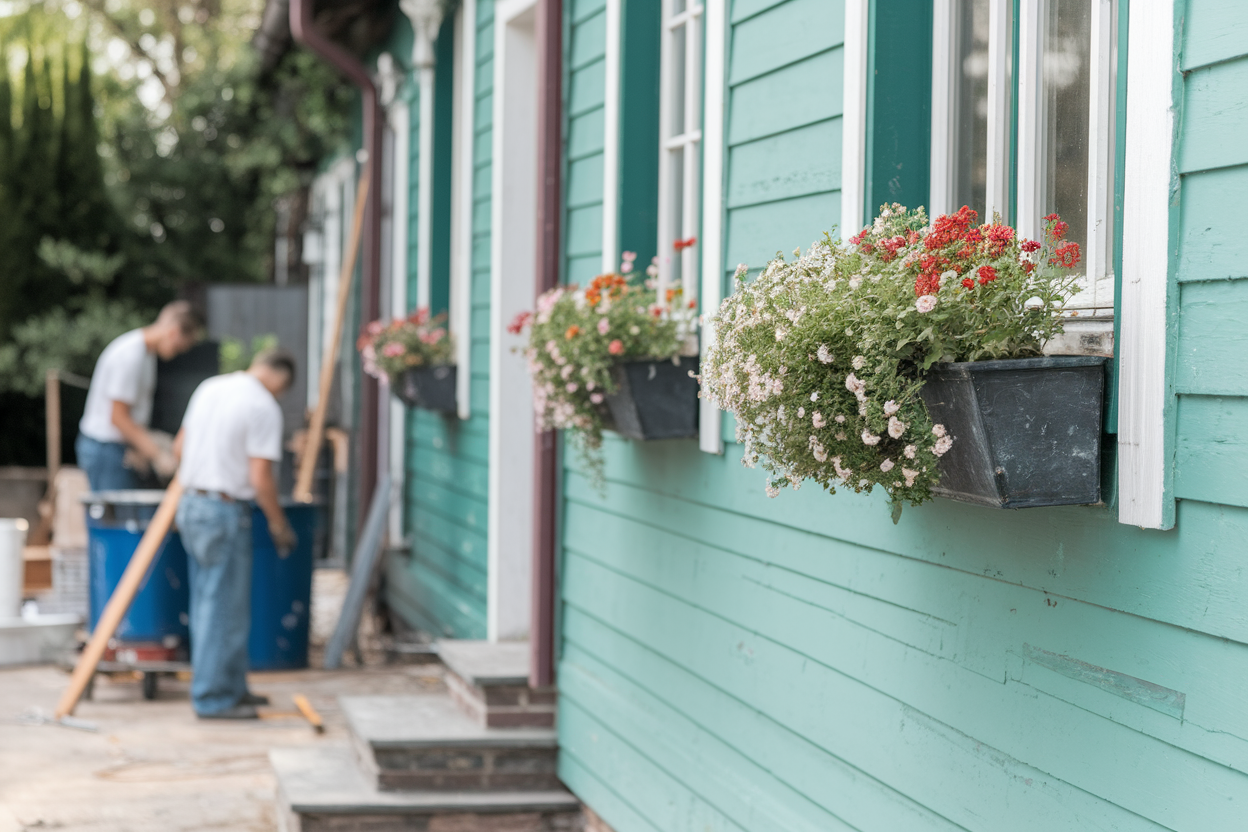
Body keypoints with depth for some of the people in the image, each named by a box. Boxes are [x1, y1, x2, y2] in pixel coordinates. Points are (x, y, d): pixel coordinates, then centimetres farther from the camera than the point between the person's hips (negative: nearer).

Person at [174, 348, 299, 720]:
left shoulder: (209, 387, 10)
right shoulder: (264, 407, -13)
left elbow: (179, 446, 19)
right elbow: (260, 477, -16)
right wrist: (278, 524, -3)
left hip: (190, 504, 8)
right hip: (226, 511, -8)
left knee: (208, 603, 15)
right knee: (224, 608, -1)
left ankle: (230, 687, 25)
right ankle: (214, 698, 3)